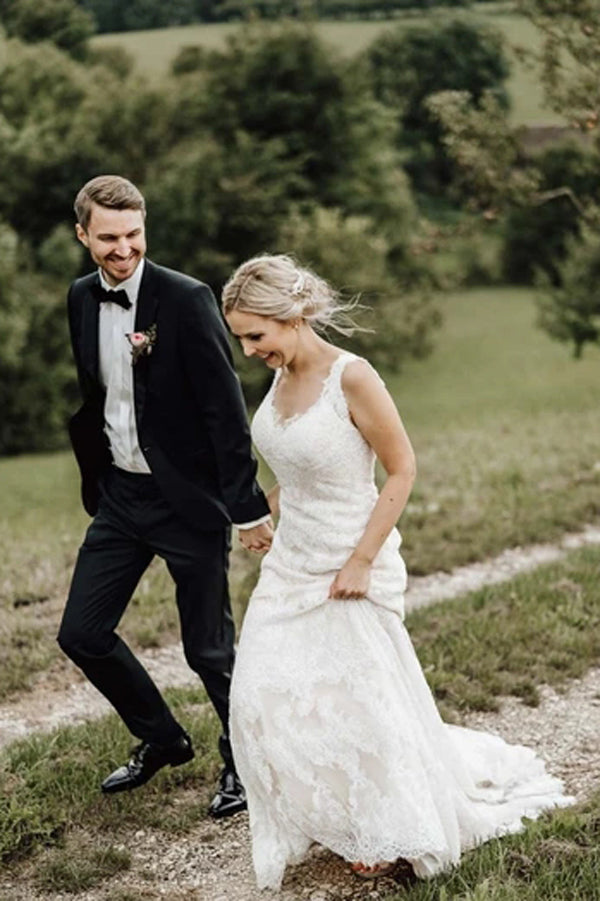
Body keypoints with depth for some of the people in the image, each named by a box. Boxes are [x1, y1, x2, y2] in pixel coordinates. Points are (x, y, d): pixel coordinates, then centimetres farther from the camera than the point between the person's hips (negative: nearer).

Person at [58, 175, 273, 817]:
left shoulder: (186, 299, -15)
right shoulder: (79, 302, 3)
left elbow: (225, 409, -16)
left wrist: (247, 506, -16)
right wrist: (93, 486, 14)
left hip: (187, 499, -6)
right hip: (119, 495, 6)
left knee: (209, 648, 3)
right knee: (82, 634, 9)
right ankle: (161, 740, 32)